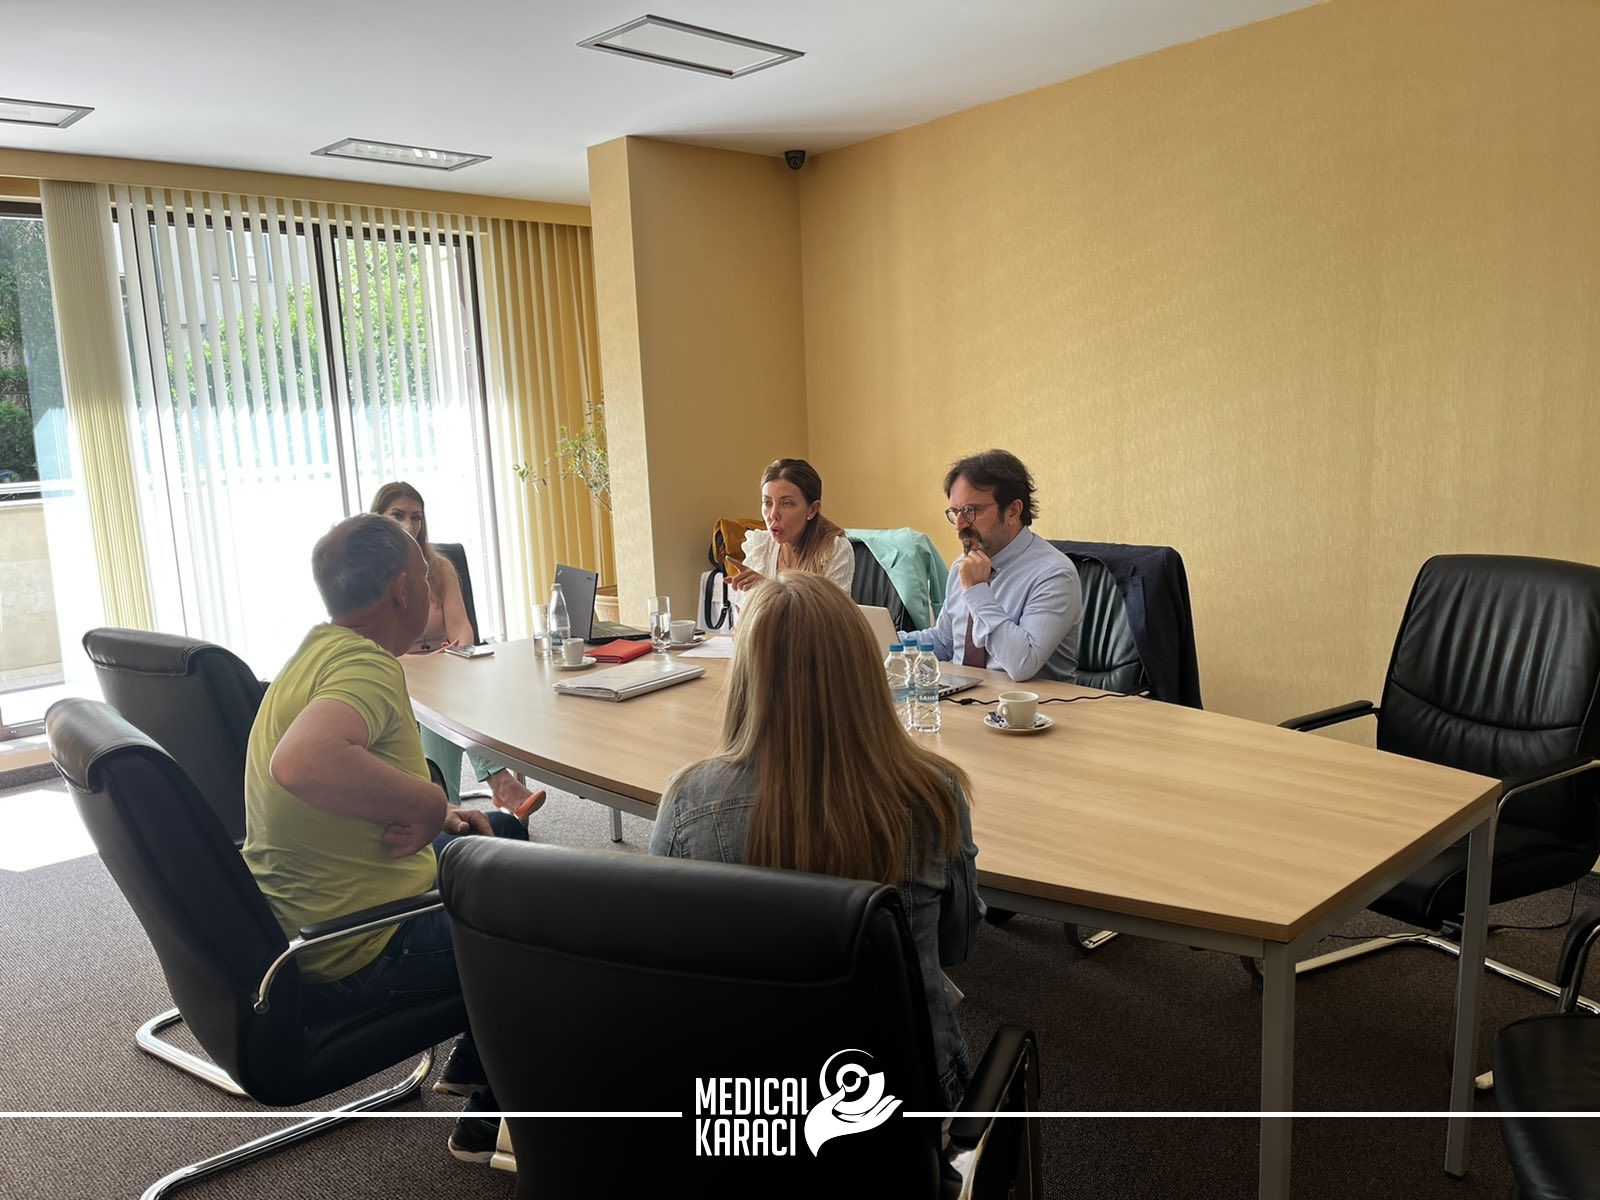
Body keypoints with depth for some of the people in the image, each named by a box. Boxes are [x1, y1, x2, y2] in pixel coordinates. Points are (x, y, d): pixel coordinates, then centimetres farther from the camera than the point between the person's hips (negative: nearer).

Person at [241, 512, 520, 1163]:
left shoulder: (317, 651, 5)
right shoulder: (367, 664, -27)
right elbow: (302, 764, -48)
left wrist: (439, 817, 9)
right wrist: (428, 800, -34)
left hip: (303, 919, 10)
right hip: (363, 952, -10)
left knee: (504, 835, 25)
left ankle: (472, 1057, 34)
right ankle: (490, 1111, 22)